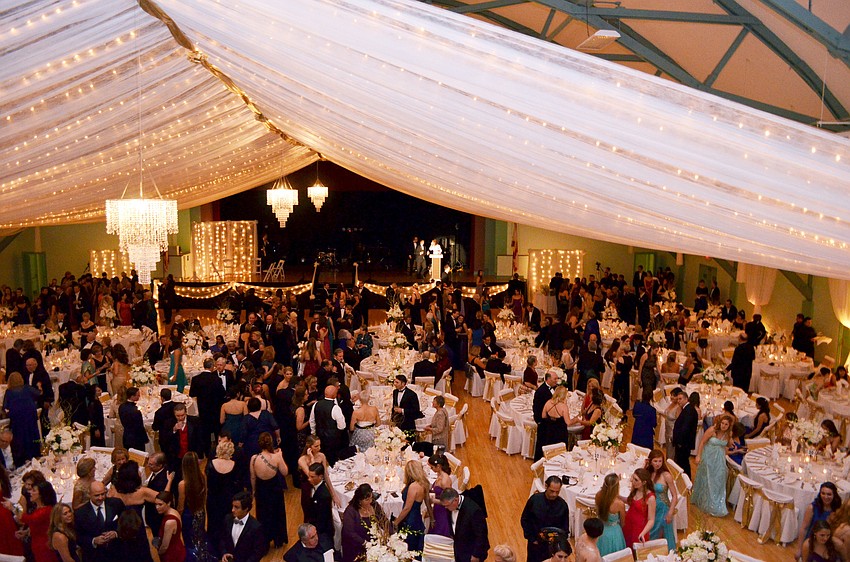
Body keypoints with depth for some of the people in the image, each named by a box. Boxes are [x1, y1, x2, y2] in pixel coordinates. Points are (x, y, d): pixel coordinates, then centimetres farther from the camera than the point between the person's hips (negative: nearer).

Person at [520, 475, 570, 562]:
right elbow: (524, 520, -3)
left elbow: (565, 527, 0)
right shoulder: (534, 499, -14)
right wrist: (531, 538, -6)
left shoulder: (563, 505, -13)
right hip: (535, 543, 0)